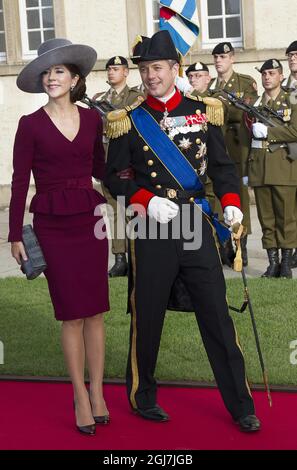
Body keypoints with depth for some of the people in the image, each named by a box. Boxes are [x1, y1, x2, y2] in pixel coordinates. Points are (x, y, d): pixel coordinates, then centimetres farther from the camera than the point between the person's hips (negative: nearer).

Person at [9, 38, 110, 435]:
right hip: (52, 225, -3)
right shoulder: (31, 124, -4)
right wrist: (16, 235, -6)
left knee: (95, 311, 5)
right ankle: (81, 396, 13)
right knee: (72, 314, 1)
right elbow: (20, 182, -4)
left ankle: (97, 392, 16)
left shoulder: (92, 119, 5)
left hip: (90, 219, 3)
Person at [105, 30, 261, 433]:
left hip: (196, 224, 1)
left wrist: (230, 202, -8)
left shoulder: (202, 112, 6)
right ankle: (142, 396, 27)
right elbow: (114, 177, 3)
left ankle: (240, 404, 13)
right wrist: (147, 201, -14)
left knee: (216, 312, 3)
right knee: (147, 316, 7)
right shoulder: (129, 121, 2)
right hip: (149, 231, -1)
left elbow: (222, 165, 9)